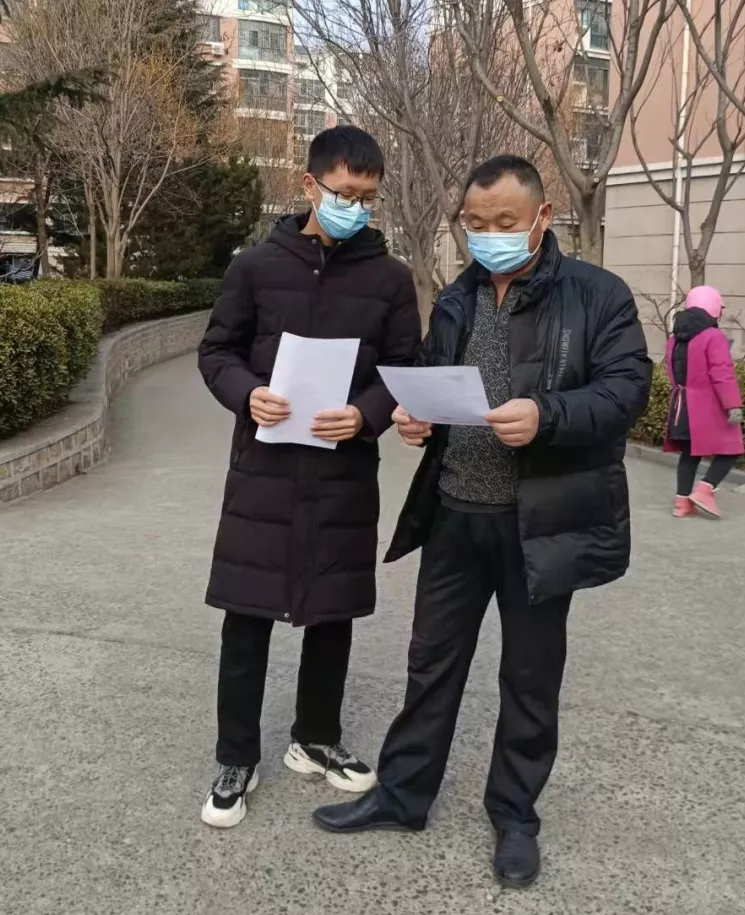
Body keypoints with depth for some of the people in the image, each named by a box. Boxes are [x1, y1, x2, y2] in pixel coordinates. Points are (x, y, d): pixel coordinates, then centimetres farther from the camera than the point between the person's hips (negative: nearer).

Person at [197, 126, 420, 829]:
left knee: (333, 612, 11)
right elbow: (217, 351, 5)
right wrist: (247, 395, -15)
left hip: (346, 471, 1)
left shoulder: (391, 279, 3)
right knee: (247, 612, 3)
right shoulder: (257, 266, 1)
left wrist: (367, 415, -15)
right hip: (263, 468, -1)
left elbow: (407, 370, 4)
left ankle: (316, 739, 32)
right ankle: (237, 758, 19)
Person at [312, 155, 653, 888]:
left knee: (530, 676, 11)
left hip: (541, 520, -4)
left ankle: (515, 816, 29)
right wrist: (413, 414, -5)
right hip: (455, 514, 5)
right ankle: (402, 792, 31)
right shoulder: (455, 301, 11)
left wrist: (545, 415, -28)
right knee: (432, 660, 15)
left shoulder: (598, 295, -5)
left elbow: (626, 388, -12)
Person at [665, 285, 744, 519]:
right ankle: (704, 490, -9)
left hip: (682, 405, 7)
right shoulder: (713, 337, -14)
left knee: (690, 453, 12)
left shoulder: (675, 338, 11)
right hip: (709, 406, -7)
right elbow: (722, 374, -20)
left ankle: (683, 501, 10)